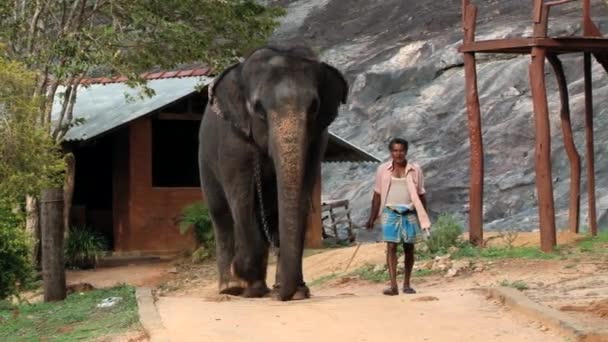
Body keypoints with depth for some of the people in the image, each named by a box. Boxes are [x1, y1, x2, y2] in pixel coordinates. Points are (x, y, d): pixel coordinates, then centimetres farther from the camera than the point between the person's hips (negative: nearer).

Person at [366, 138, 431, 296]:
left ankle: (406, 284, 17)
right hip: (390, 213, -1)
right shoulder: (383, 170, 4)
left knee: (409, 248, 5)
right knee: (391, 247, -9)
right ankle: (393, 286, -13)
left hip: (409, 213, 1)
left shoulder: (415, 170, 4)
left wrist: (424, 218, 5)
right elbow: (377, 195, 8)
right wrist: (372, 217, 5)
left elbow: (421, 195, 8)